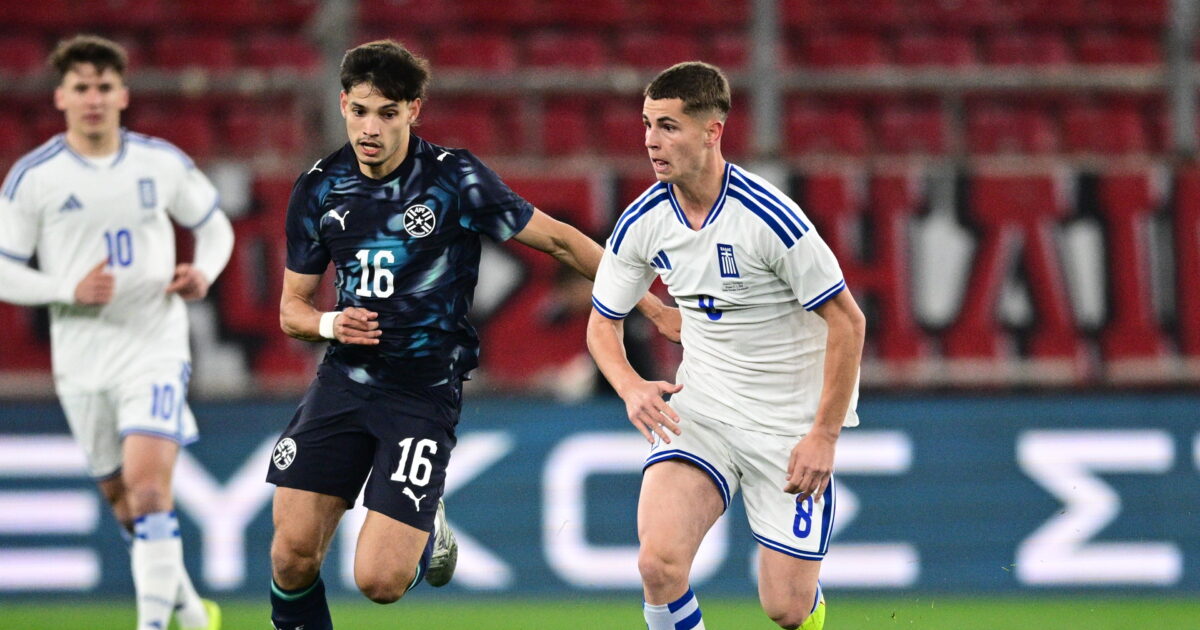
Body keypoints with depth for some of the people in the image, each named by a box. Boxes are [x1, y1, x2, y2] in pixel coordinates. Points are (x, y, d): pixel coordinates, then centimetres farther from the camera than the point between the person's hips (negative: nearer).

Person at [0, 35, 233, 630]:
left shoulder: (162, 162, 2)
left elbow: (214, 226, 17)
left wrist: (203, 272, -5)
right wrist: (71, 291, -17)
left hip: (156, 349, -1)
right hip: (81, 358, 1)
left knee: (148, 487, -19)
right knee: (124, 503, 10)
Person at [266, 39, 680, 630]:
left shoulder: (455, 178, -10)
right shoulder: (318, 190, 2)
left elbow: (557, 240, -1)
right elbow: (292, 309, 11)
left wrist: (652, 305, -1)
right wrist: (329, 324, -12)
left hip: (425, 392, -3)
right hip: (343, 378, 3)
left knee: (379, 580, -12)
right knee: (293, 553, -8)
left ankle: (426, 532, 23)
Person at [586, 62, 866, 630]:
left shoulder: (768, 217, -21)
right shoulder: (644, 221, -5)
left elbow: (847, 321, -15)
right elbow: (602, 322, 9)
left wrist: (824, 436, -17)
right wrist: (631, 387, -12)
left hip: (791, 424, -3)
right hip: (701, 409, 3)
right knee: (659, 563, -21)